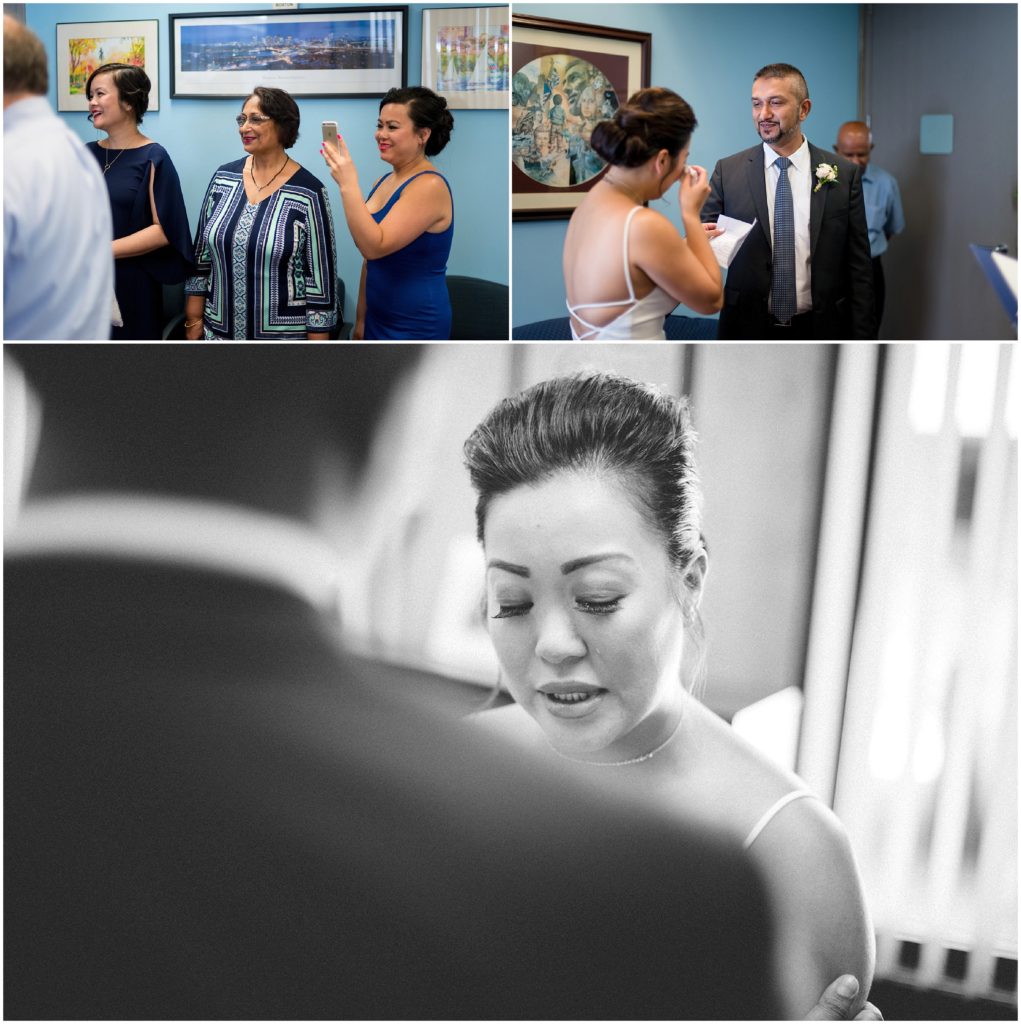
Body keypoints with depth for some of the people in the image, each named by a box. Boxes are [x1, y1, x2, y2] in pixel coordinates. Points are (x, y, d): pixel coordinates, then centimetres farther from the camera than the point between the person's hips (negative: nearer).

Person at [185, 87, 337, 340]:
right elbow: (201, 255, 8)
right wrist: (194, 320, 5)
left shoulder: (309, 192, -11)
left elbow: (321, 275, -10)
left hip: (284, 334, -4)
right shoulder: (223, 178, 2)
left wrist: (317, 348, -10)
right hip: (218, 330, 4)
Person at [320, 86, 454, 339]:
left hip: (415, 326, -8)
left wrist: (348, 185, -26)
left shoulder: (430, 186, -16)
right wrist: (361, 320, 15)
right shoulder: (384, 181, 9)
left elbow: (375, 246, -25)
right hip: (379, 321, 8)